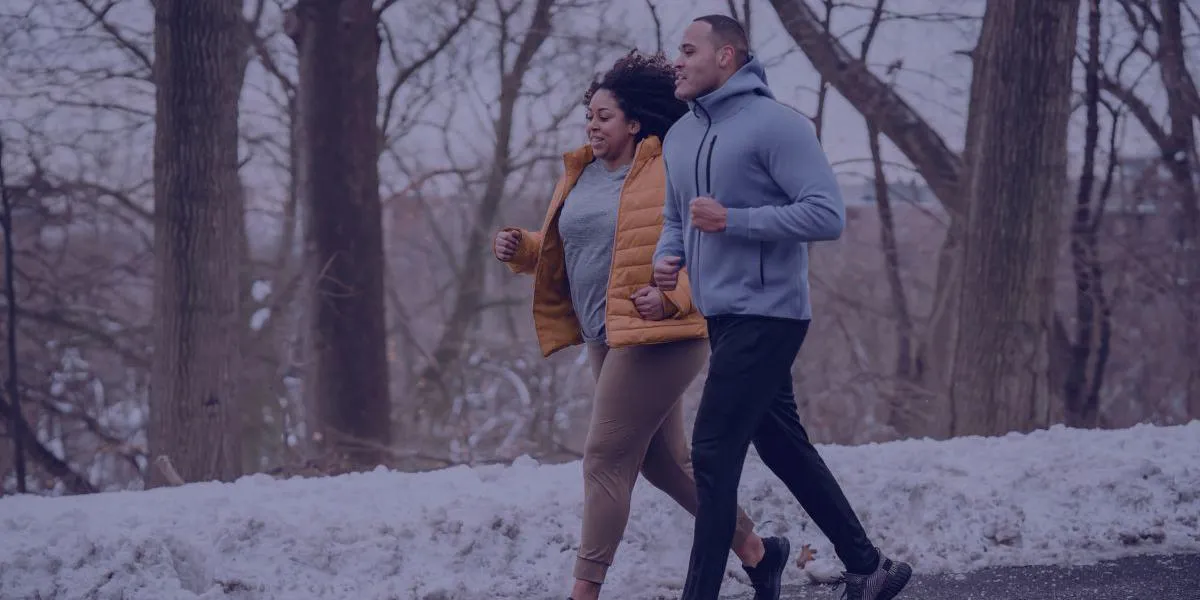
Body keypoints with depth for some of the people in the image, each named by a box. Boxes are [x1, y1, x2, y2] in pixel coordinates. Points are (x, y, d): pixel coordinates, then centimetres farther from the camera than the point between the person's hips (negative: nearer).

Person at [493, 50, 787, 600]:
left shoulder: (672, 173, -9)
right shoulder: (579, 176, 13)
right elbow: (558, 251, 22)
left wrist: (671, 296, -24)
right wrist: (520, 249, 2)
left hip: (658, 336, -8)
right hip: (607, 339, 8)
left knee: (605, 460, -9)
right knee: (664, 462, 15)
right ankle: (752, 545, 29)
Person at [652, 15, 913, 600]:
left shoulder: (774, 124, -14)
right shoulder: (679, 136, 12)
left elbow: (827, 215, -19)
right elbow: (674, 217, 24)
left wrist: (732, 220, -22)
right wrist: (667, 257, 1)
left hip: (765, 314, -9)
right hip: (723, 315, 9)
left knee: (713, 455, -11)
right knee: (783, 447, 15)